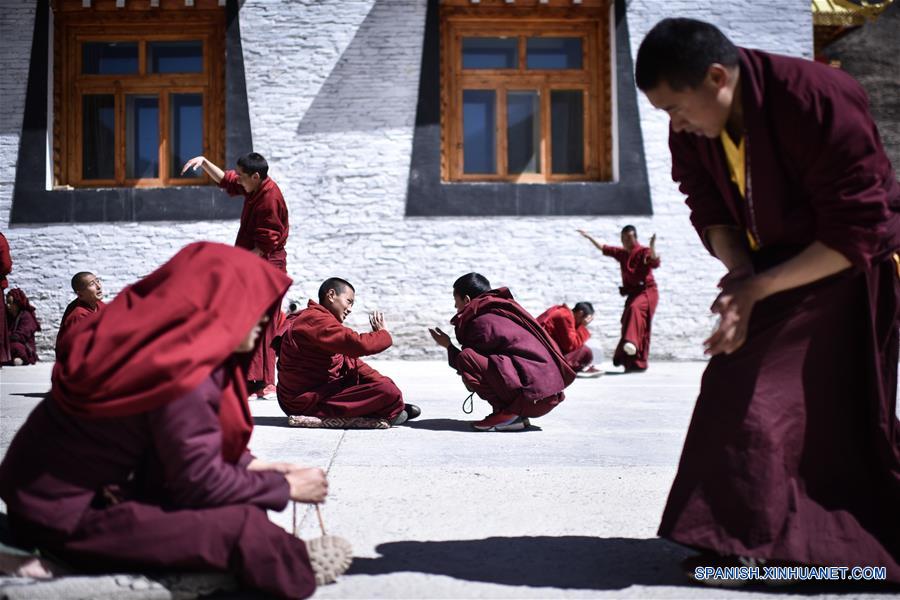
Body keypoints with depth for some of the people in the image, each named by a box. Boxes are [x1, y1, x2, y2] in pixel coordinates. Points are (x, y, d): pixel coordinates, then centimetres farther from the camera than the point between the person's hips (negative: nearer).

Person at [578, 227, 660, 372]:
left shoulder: (644, 252, -7)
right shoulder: (621, 253, 14)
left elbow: (655, 263, -27)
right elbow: (603, 248, 26)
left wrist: (652, 246, -41)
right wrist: (588, 237, 29)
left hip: (646, 292, -8)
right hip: (632, 294, 8)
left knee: (635, 309, -38)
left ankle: (631, 342, -58)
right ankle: (637, 364, 22)